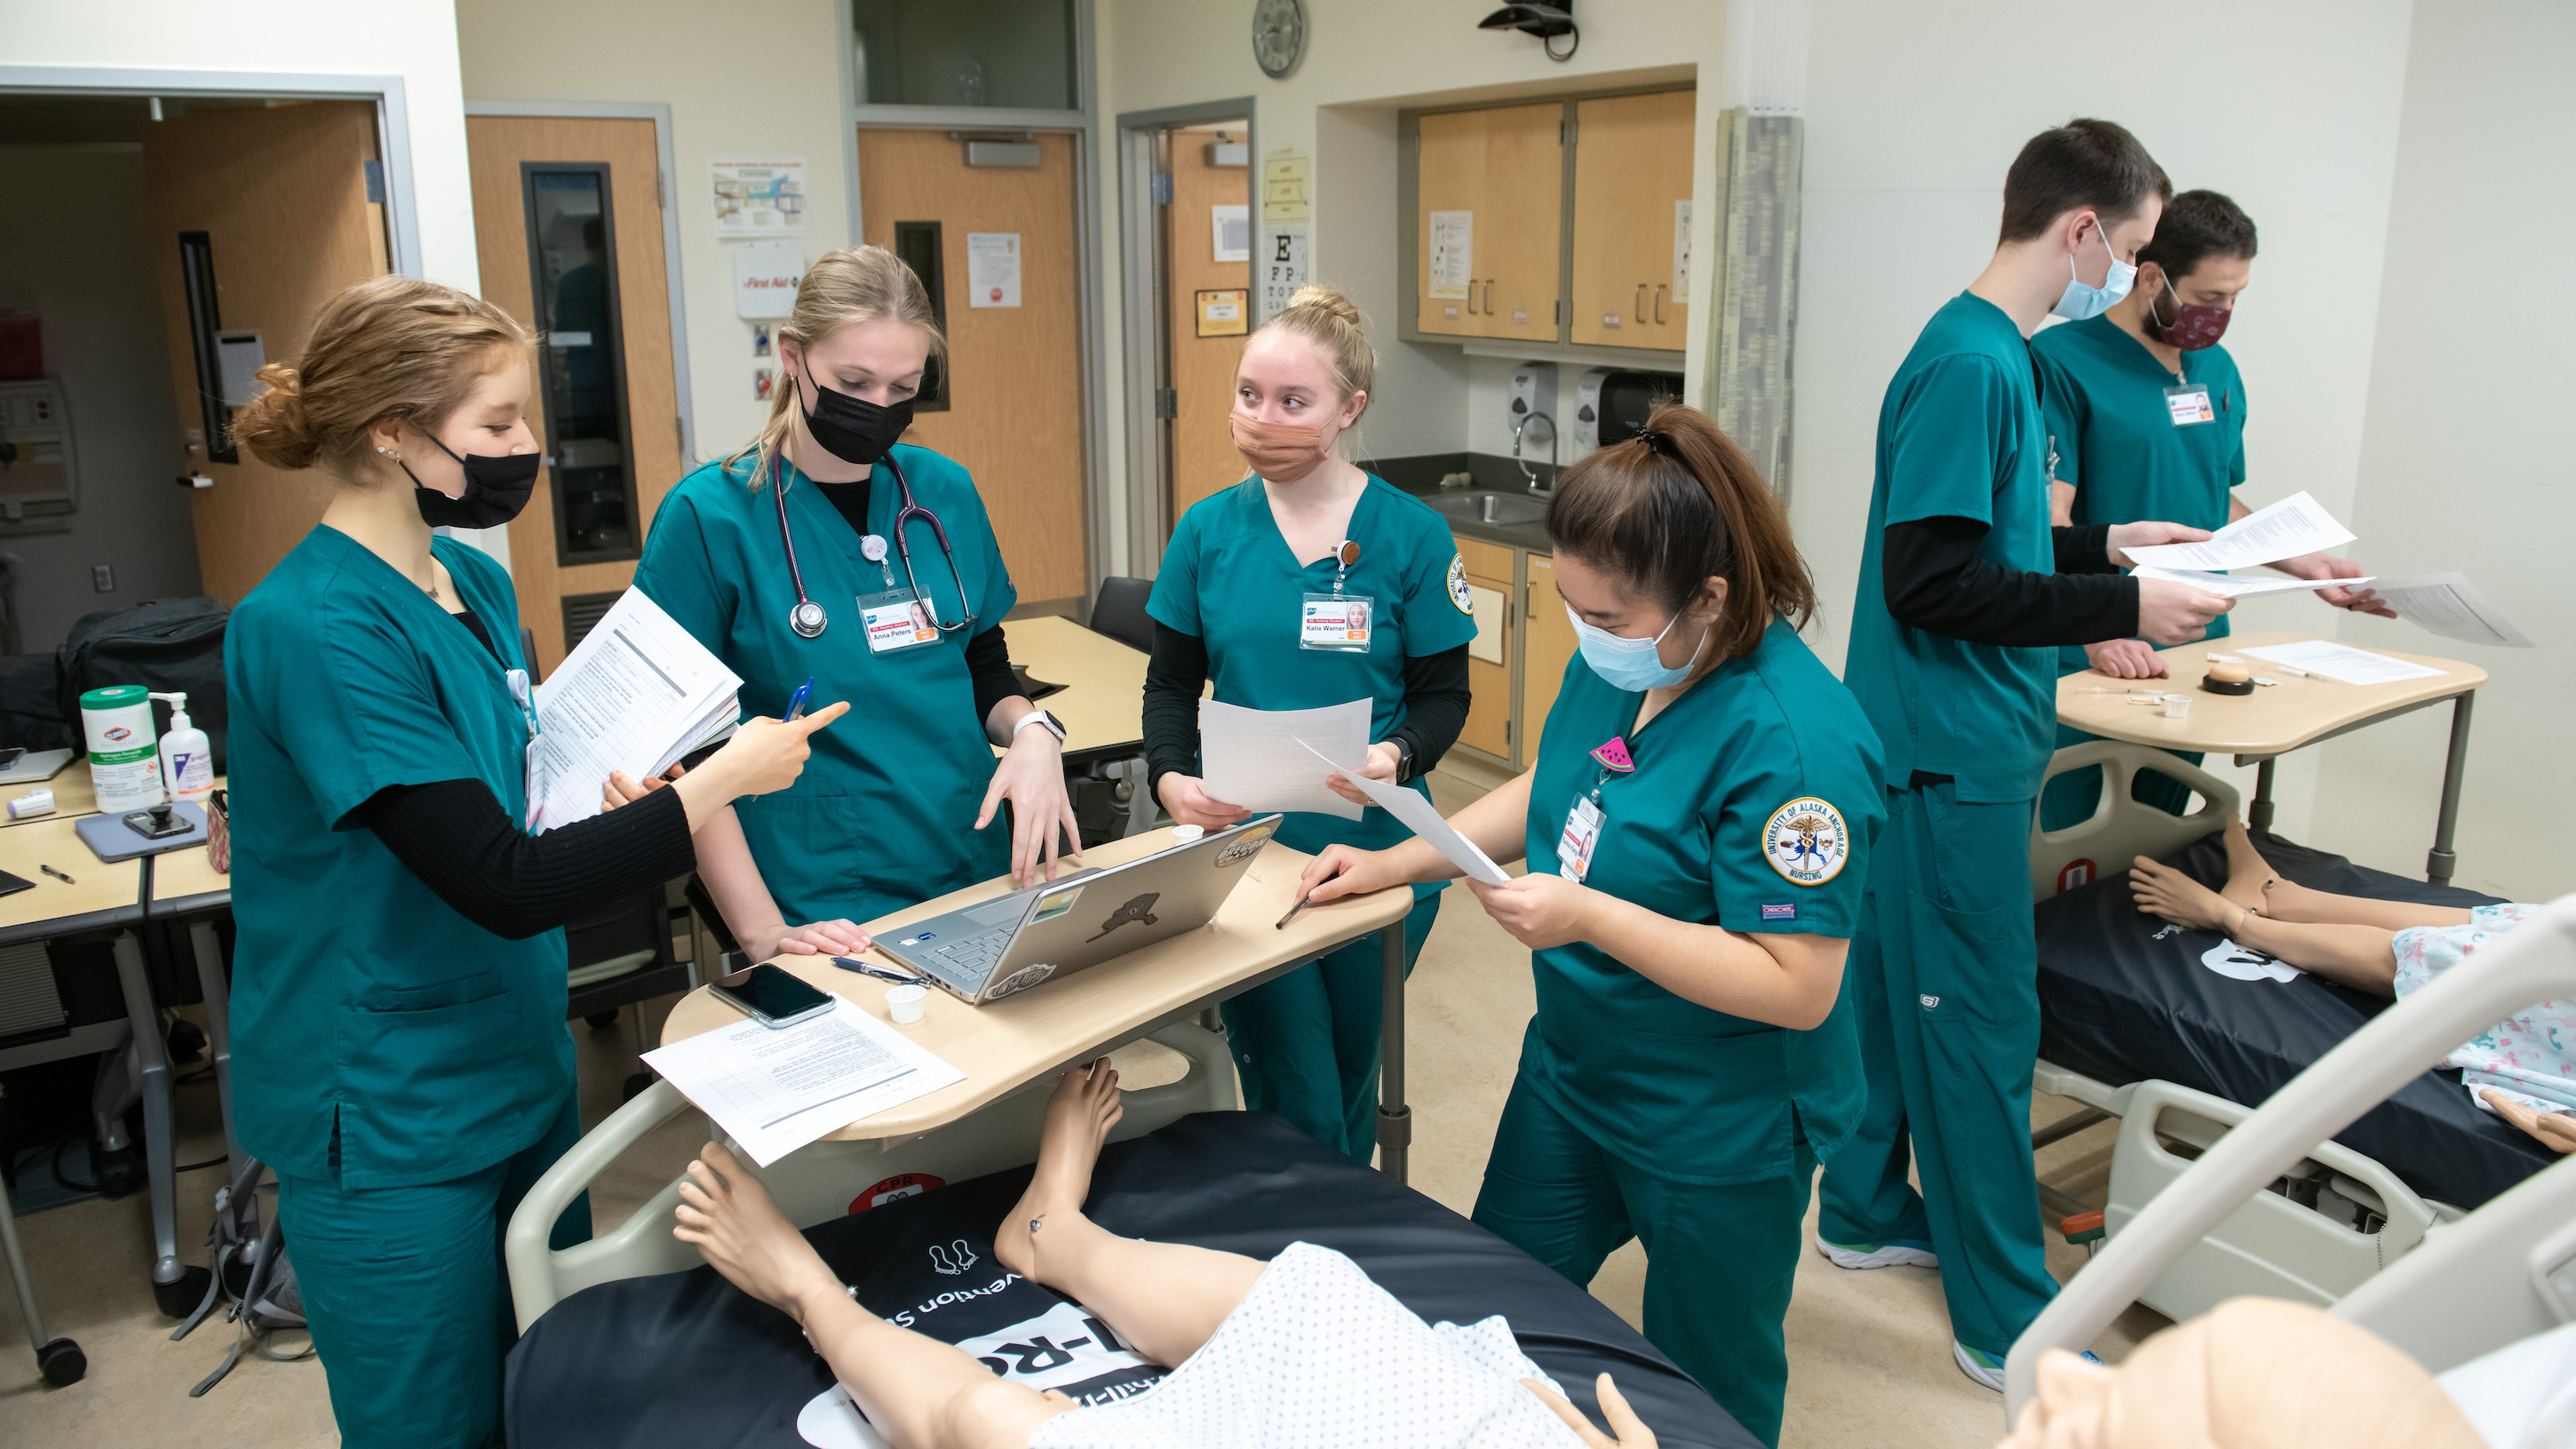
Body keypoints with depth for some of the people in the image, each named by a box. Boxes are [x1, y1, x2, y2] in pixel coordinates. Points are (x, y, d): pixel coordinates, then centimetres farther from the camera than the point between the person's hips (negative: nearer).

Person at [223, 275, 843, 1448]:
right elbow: (501, 885, -26)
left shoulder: (476, 583, 4)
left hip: (517, 1072, 8)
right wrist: (722, 779, -21)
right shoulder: (313, 627, -23)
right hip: (393, 1121, -8)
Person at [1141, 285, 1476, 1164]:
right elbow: (1172, 683, 4)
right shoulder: (1208, 530, 0)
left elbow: (1443, 694, -3)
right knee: (1297, 1103, -1)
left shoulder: (1410, 534, -5)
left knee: (1350, 1081, 19)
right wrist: (1171, 778, -15)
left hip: (1378, 853, 0)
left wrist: (1397, 755, -24)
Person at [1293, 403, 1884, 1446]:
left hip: (1722, 1136, -7)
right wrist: (1396, 862, 3)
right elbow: (1547, 793, 11)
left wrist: (1587, 916, -33)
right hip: (1571, 1069, 8)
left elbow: (1799, 989, -30)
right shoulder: (1617, 663, -6)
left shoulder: (1793, 744, -31)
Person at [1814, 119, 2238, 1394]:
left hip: (1938, 746, 10)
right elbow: (1929, 580, -23)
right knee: (1981, 1024, -1)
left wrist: (2107, 545, 16)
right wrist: (2121, 608, -17)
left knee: (1901, 989, 19)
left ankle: (1869, 1211, 34)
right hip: (1953, 752, -10)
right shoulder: (1971, 363, -18)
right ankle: (2008, 1323, 12)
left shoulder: (1989, 351, 12)